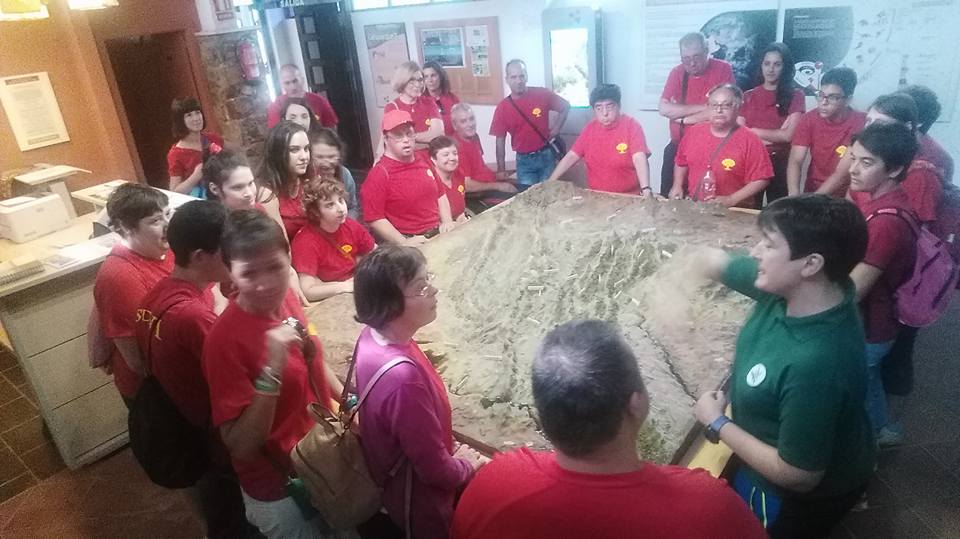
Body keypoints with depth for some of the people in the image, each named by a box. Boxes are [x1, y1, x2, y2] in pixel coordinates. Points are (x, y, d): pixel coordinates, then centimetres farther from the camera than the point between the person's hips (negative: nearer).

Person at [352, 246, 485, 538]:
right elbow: (438, 472, -26)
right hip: (423, 504, -7)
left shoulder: (374, 335, -13)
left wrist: (449, 450, 8)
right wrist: (467, 465, -7)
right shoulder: (402, 377, -39)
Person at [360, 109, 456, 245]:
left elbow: (440, 194, 23)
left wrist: (447, 221, 8)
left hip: (436, 235, 7)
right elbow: (374, 218, -14)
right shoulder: (379, 174, -9)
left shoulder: (423, 162, 12)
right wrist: (404, 243, -17)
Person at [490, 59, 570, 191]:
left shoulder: (542, 94, -7)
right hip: (524, 160, 0)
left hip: (546, 155, 0)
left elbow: (565, 107, 8)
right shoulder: (502, 108, -6)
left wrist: (556, 129, -2)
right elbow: (500, 141, -2)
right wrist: (501, 170, -7)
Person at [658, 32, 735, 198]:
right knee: (668, 198, 9)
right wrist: (703, 107, -14)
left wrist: (683, 119, -11)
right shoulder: (677, 73, 4)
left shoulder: (723, 70, -7)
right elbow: (663, 109, -8)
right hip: (678, 147, 4)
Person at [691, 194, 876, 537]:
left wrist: (717, 423, -23)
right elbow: (713, 261, -1)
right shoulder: (791, 287, -19)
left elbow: (797, 476, -32)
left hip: (803, 498, -7)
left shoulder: (815, 364, -42)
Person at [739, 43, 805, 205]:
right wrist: (776, 135, -8)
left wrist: (753, 131, -2)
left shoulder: (795, 95, 3)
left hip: (780, 164, -2)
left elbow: (788, 135, -6)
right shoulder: (748, 96, 11)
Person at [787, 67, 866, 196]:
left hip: (845, 198, -3)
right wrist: (795, 198, -26)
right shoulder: (809, 119, -4)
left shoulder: (861, 124, -14)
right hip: (811, 192, 3)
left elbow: (842, 174, -17)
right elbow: (795, 162, -11)